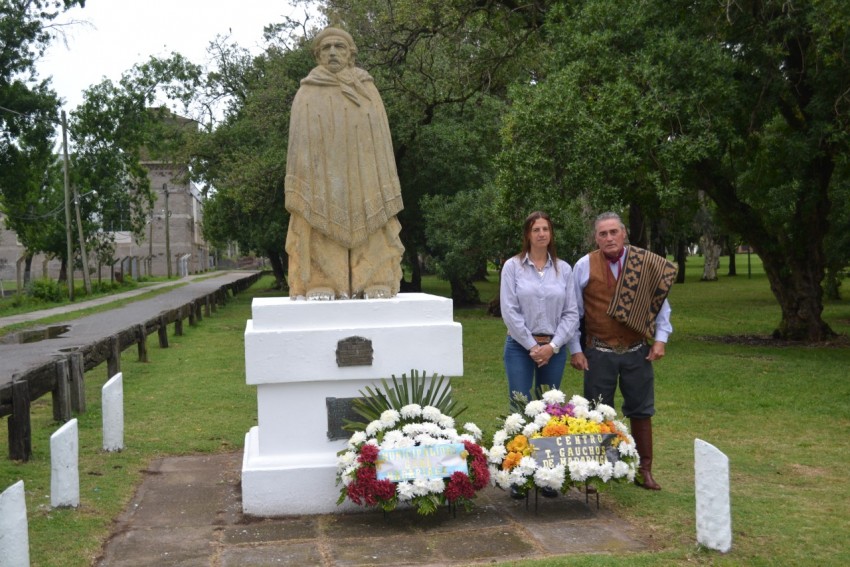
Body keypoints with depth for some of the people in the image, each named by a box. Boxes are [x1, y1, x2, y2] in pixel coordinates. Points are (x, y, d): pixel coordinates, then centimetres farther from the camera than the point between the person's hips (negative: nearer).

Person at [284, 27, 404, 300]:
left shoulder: (367, 91, 12)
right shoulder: (307, 94, 9)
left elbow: (382, 142, 9)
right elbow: (299, 144, 4)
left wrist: (387, 192, -1)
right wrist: (299, 192, -8)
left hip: (363, 180, 1)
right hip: (322, 180, -1)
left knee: (370, 235, -4)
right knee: (321, 233, -8)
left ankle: (374, 287, -4)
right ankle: (322, 288, -10)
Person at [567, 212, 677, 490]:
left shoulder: (647, 265, -2)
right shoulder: (584, 266, -4)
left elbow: (660, 303, 6)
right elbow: (573, 311, 1)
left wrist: (660, 339, -2)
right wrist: (575, 350, -1)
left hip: (637, 352, 1)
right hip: (599, 354, -1)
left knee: (641, 412, 9)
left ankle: (644, 470, 20)